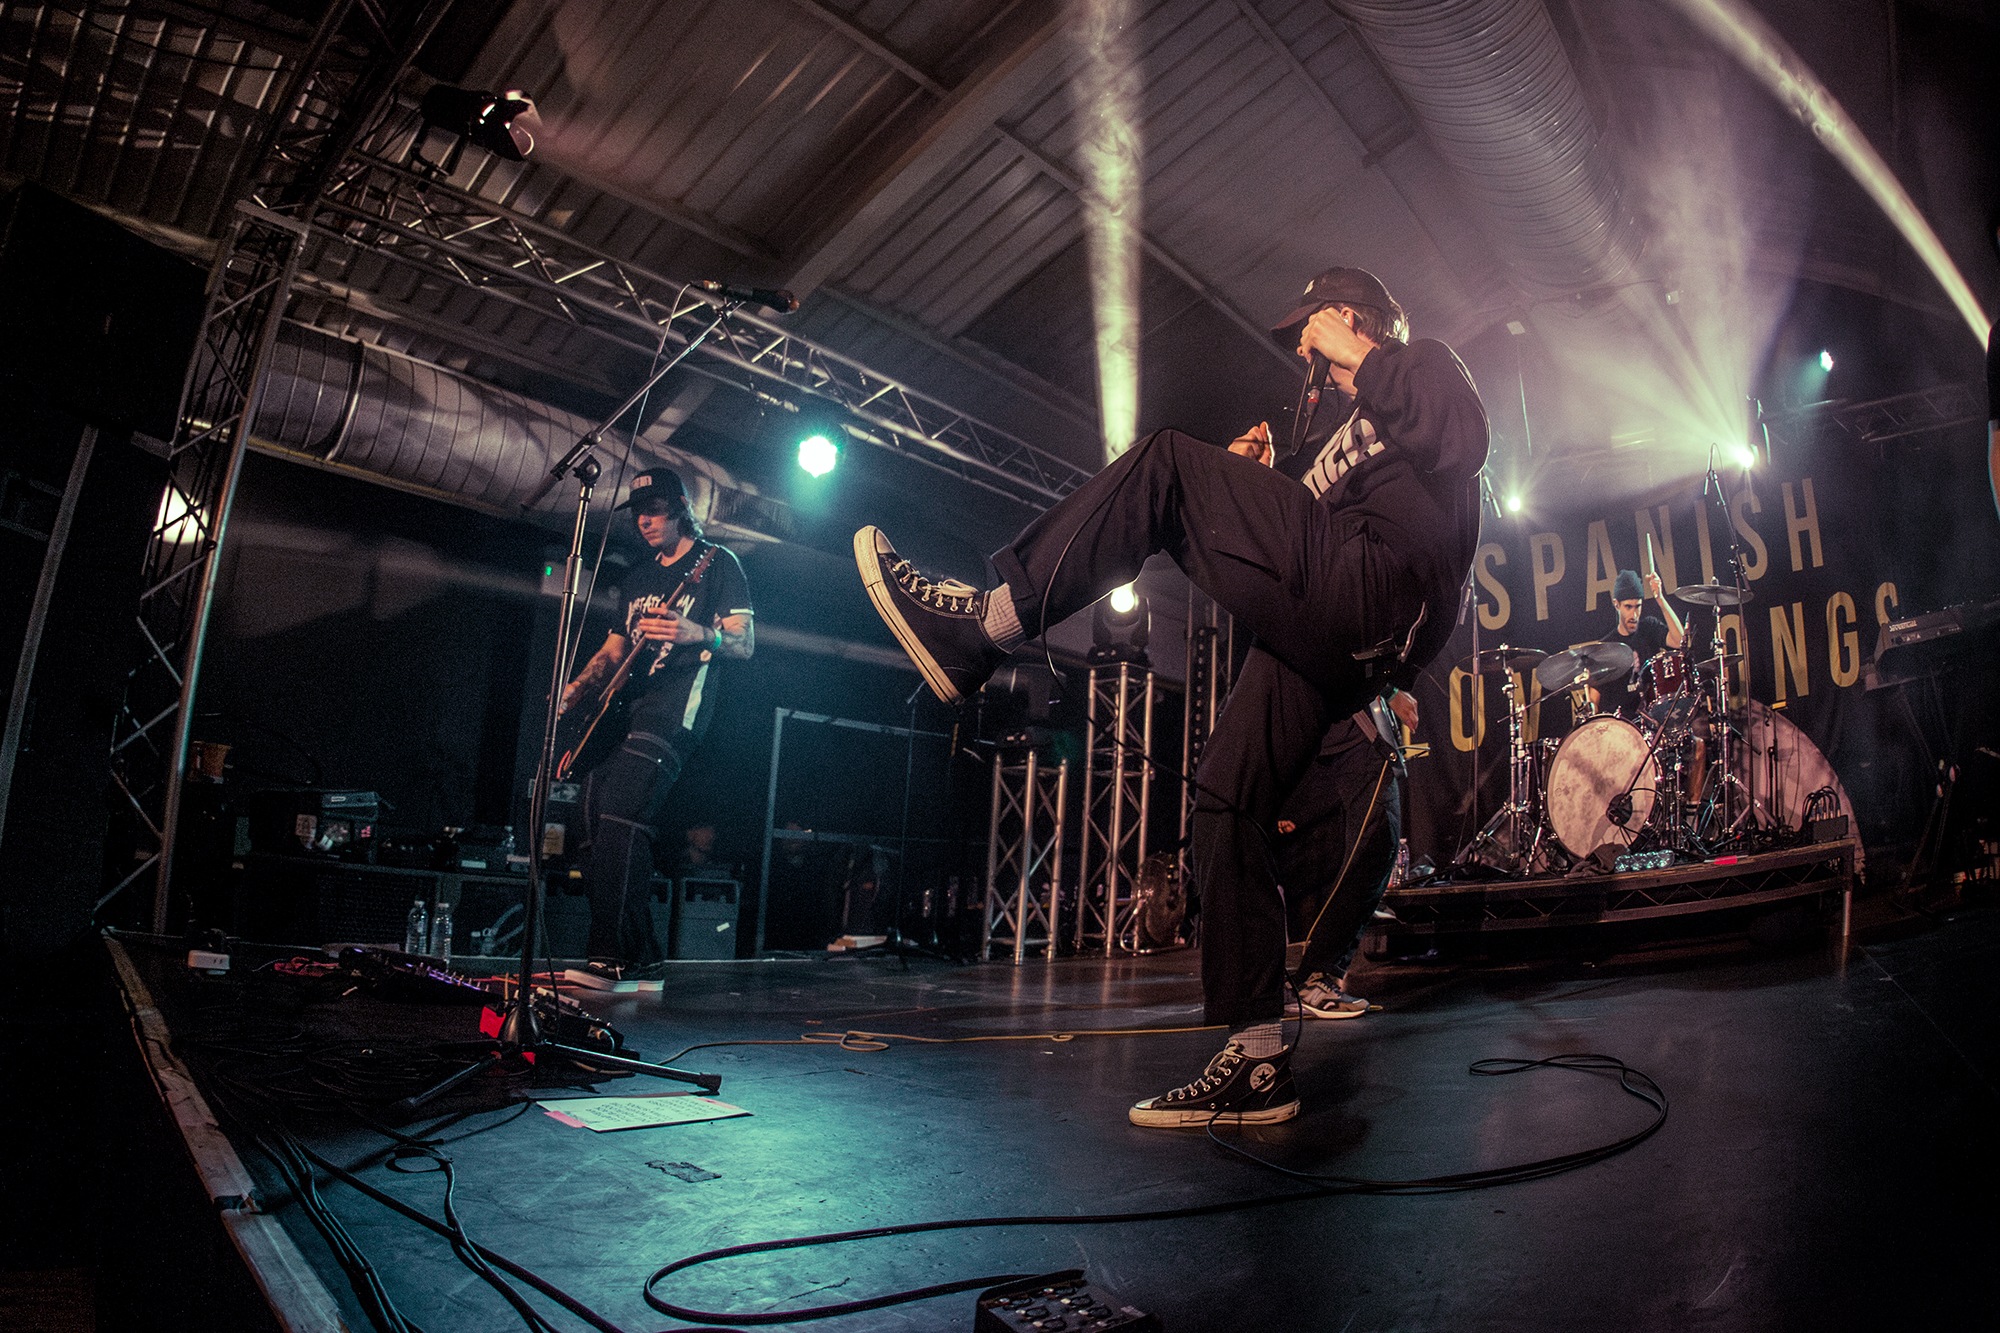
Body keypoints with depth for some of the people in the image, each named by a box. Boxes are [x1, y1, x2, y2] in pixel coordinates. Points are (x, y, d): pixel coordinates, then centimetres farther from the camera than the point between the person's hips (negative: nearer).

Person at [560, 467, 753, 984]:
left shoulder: (716, 562, 5)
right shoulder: (638, 578, 26)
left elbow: (743, 643, -3)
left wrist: (697, 635, -23)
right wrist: (576, 689, 10)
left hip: (676, 700, -8)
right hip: (622, 708, 8)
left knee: (621, 817, -24)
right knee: (596, 833, 1)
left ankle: (610, 957, -23)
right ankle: (640, 954, 10)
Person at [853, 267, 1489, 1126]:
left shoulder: (1426, 369, 19)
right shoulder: (1328, 427, 40)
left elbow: (1458, 439, -5)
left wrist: (1361, 357, 4)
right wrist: (1248, 487, 17)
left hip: (1379, 592, -8)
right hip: (1323, 644, 8)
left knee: (1169, 465, -17)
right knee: (1226, 798, -2)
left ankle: (992, 620, -22)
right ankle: (1258, 1062, 0)